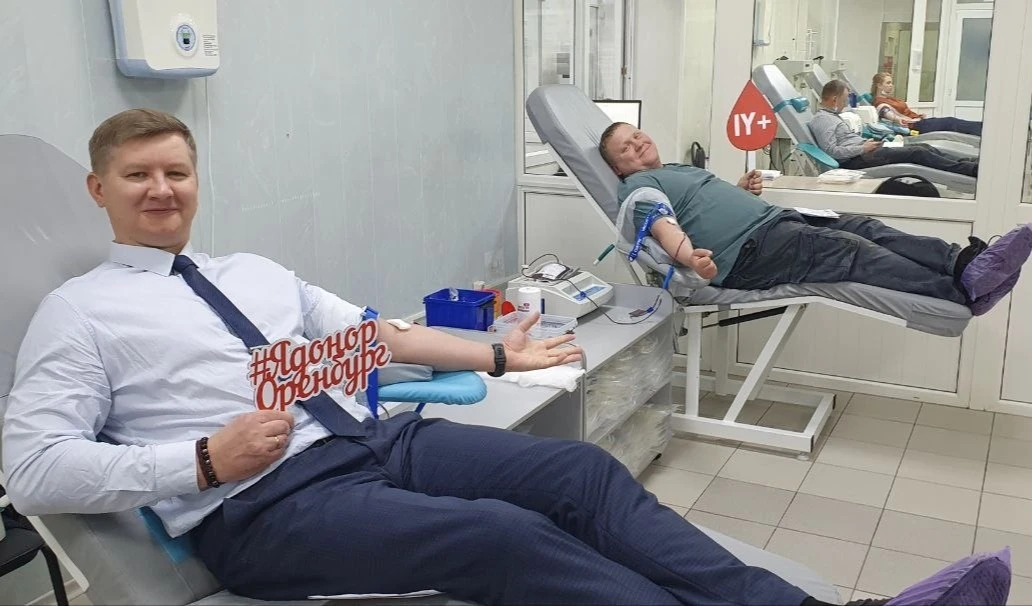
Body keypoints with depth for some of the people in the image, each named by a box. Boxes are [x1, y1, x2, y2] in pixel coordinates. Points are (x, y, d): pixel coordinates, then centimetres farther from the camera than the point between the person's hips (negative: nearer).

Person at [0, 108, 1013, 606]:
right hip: (262, 503, -5)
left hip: (374, 438, 6)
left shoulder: (256, 272, 22)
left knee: (581, 469, -15)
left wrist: (496, 356, 13)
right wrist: (205, 460, -14)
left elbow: (378, 333, 20)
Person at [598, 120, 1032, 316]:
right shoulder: (638, 186, 2)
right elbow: (663, 226, -17)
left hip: (774, 219, 10)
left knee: (863, 228, -10)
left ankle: (963, 262, -24)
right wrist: (690, 257, -35)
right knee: (850, 252, -23)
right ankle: (966, 289, -31)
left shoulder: (678, 168, 31)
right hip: (749, 250, -10)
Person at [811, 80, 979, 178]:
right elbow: (831, 151, -21)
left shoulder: (831, 115, 22)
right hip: (855, 160, -11)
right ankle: (972, 170, -14)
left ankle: (966, 163, 1)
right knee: (916, 153, -16)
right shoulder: (821, 119, -11)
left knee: (924, 148, 2)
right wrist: (863, 148, -16)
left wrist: (866, 143, 11)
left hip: (862, 151, 11)